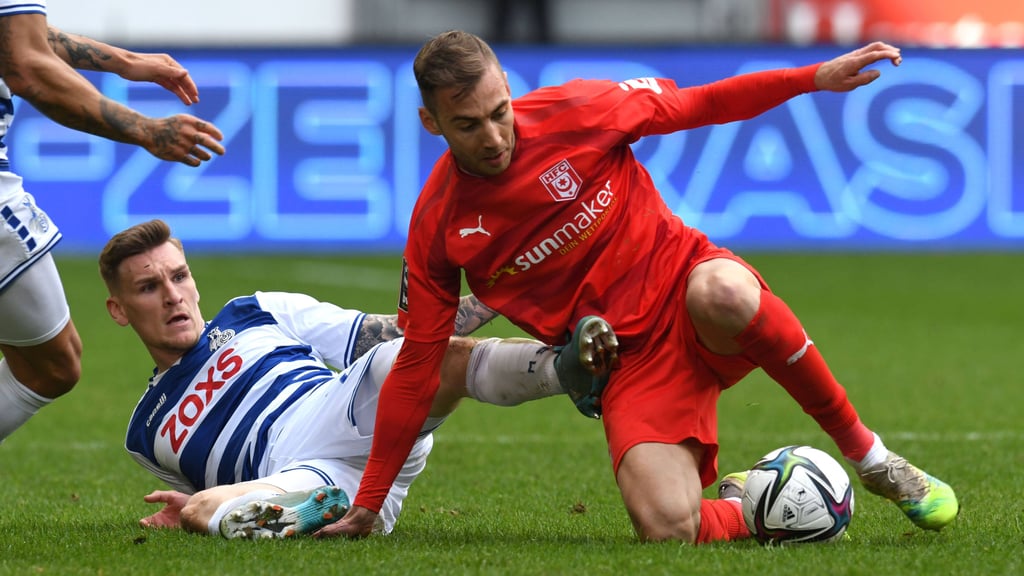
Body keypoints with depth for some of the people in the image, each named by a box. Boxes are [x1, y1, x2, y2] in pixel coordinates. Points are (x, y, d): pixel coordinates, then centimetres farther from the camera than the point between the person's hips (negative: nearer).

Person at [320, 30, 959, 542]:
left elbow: (695, 104, 5)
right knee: (666, 528, -29)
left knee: (721, 292, -40)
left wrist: (818, 76, -5)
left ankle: (869, 455, -19)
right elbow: (416, 365, 2)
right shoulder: (438, 225, -3)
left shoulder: (571, 113, -7)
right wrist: (366, 506, 2)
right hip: (625, 360, 0)